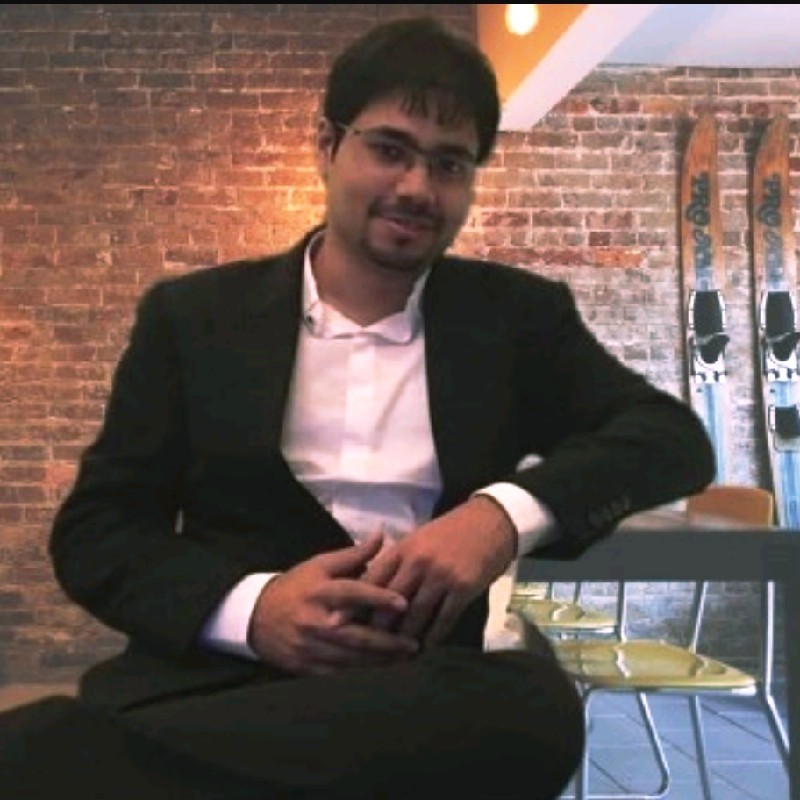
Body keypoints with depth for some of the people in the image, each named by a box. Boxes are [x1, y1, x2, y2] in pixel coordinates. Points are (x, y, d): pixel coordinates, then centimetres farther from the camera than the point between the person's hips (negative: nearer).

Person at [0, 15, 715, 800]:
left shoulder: (519, 315, 13)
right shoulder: (192, 315, 11)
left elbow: (676, 434, 6)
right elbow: (92, 529, 7)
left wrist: (506, 511, -14)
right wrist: (249, 606, -14)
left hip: (433, 677, 5)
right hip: (221, 671, -3)